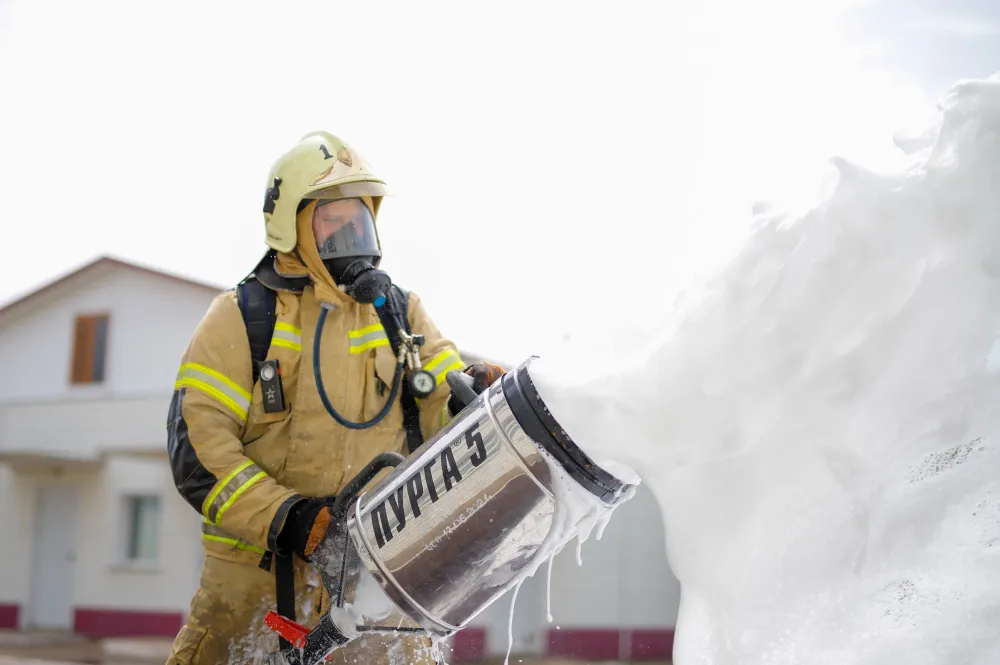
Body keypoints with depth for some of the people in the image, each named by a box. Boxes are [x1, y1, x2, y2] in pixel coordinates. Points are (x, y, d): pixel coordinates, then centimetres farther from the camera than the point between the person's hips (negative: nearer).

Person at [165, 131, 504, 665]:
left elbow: (443, 408, 3)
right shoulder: (242, 317, -2)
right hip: (257, 568, -2)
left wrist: (472, 396, -21)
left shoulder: (400, 312, 9)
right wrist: (280, 517, -21)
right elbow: (196, 444, -10)